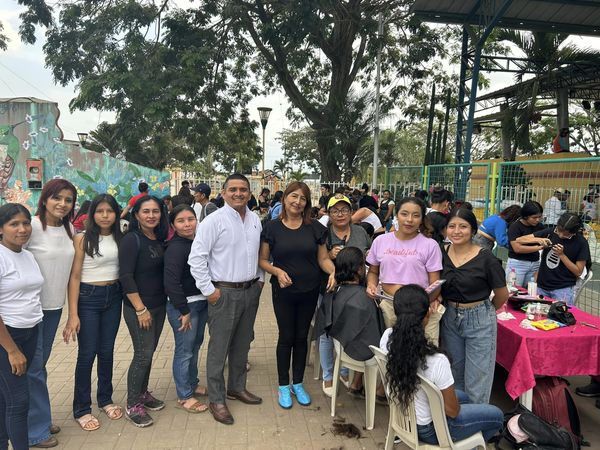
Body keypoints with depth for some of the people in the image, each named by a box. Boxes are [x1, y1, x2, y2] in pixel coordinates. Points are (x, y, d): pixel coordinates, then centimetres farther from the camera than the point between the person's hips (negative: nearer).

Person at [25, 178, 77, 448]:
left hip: (55, 305, 6)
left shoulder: (69, 229, 5)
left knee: (40, 363, 18)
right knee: (34, 367, 3)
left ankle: (39, 419, 31)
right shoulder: (33, 226, -16)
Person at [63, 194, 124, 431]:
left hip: (114, 296, 4)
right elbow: (74, 277, -10)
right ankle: (81, 409, 19)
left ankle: (105, 399, 31)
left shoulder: (119, 238, 2)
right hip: (88, 297, -3)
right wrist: (73, 314, -14)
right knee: (87, 354, 3)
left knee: (107, 351, 14)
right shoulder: (82, 239, -9)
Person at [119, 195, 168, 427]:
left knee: (149, 351, 14)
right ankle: (132, 406, 13)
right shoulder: (131, 240, -13)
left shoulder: (160, 240, 7)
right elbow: (126, 277, -17)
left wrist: (162, 304, 9)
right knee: (143, 354, -3)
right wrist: (141, 309, -18)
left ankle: (143, 393, 32)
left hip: (159, 305, 7)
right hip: (138, 307, -6)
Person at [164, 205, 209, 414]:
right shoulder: (176, 248, -19)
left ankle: (192, 384, 39)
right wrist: (184, 311, -20)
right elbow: (171, 282, -24)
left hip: (201, 302, 8)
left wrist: (209, 296, 11)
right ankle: (184, 397, 19)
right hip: (183, 305, -8)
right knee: (184, 351, 3)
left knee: (195, 345, 21)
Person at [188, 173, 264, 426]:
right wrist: (209, 290, -14)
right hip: (224, 292, -6)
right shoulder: (214, 221, -12)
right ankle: (216, 400, 19)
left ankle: (236, 388, 37)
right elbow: (196, 258, -14)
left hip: (251, 291, 6)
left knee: (242, 344, 19)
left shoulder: (255, 220, 7)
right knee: (219, 348, 3)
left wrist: (259, 279, 11)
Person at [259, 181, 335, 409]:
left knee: (302, 337, 13)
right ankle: (284, 386, 26)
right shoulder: (272, 228, -5)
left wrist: (334, 271, -18)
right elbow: (262, 260, -2)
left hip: (309, 291, 2)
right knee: (286, 337, 7)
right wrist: (277, 271, -20)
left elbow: (323, 258, 2)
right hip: (283, 291, -2)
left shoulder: (315, 228, -1)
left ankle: (298, 384, 32)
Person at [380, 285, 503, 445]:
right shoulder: (437, 361, -37)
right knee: (496, 415, 19)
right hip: (428, 429, -6)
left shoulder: (387, 337, -20)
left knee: (463, 396, 31)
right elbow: (453, 411, -20)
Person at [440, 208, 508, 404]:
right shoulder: (442, 253, -4)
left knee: (477, 382, 7)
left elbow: (502, 295, -4)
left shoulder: (485, 258, -16)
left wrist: (483, 310, 8)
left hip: (479, 321, -4)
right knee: (454, 376, 21)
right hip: (449, 318, 5)